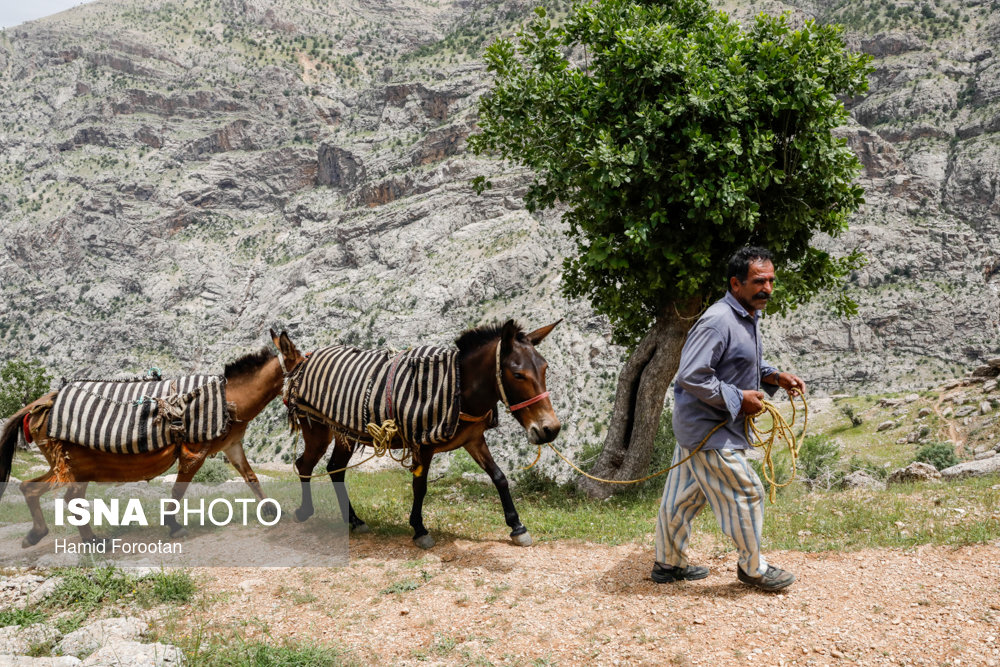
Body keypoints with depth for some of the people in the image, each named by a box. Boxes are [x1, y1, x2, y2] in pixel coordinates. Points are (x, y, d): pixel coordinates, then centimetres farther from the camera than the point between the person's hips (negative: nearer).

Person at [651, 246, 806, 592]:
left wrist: (774, 377, 6)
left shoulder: (749, 317, 10)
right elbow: (690, 376, -29)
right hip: (708, 429, -10)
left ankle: (669, 563, 32)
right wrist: (738, 399, -22)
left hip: (700, 427, 10)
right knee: (746, 494, 2)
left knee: (684, 495, 18)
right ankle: (753, 568, 22)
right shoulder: (717, 322, -24)